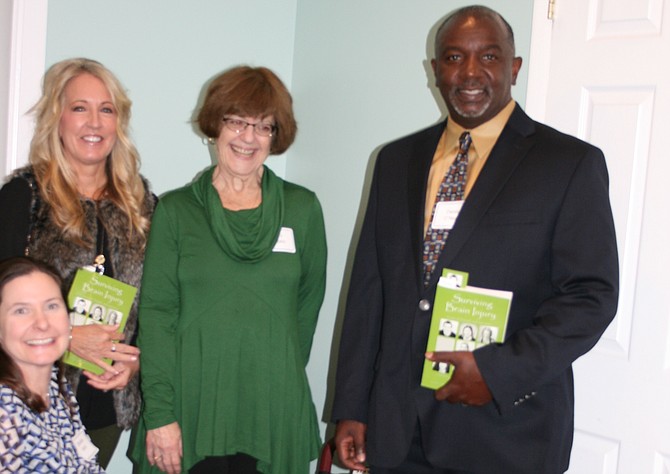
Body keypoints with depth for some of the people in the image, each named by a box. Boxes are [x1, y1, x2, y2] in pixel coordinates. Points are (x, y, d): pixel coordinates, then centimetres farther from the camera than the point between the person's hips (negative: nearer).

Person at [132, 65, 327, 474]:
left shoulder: (302, 209, 6)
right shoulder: (175, 210, 3)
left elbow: (309, 298, 12)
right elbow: (156, 314, -2)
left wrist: (281, 374, 8)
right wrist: (160, 415, -8)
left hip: (273, 412, 1)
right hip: (190, 409, -1)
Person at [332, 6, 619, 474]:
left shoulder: (571, 163, -4)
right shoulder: (396, 160, 8)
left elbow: (593, 294, -7)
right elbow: (368, 289, 7)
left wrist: (499, 370, -17)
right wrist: (351, 408, 5)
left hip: (508, 429, -3)